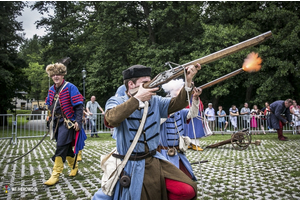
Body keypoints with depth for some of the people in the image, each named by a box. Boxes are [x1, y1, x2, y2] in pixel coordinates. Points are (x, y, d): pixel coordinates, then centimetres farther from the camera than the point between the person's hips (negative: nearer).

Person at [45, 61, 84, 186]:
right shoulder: (51, 90, 10)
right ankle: (74, 167, 34)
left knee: (61, 147, -11)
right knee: (66, 147, 15)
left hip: (67, 122, -7)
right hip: (57, 123, 7)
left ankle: (55, 175, -4)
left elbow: (78, 106, -14)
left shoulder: (70, 87, -10)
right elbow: (50, 106, 22)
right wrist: (51, 119, 17)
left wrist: (78, 121, -20)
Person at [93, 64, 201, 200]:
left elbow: (177, 103, -6)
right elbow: (112, 118, -30)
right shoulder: (116, 101, -9)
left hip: (155, 162, 4)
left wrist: (188, 81, -19)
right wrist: (138, 98, -28)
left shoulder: (154, 101, 3)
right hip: (132, 167, -4)